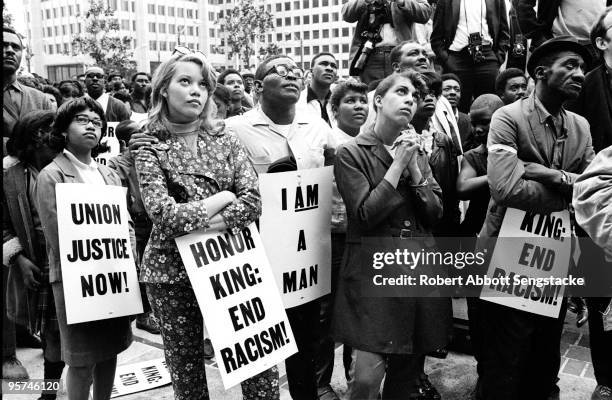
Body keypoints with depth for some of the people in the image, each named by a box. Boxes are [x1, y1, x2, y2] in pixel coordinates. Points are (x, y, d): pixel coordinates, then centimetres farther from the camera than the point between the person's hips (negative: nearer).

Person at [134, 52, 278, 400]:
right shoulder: (151, 151, -1)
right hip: (174, 271, -1)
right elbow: (165, 215, -14)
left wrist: (193, 219, -14)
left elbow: (252, 202, -5)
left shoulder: (226, 140, 5)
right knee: (186, 367, 11)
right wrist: (223, 197, -9)